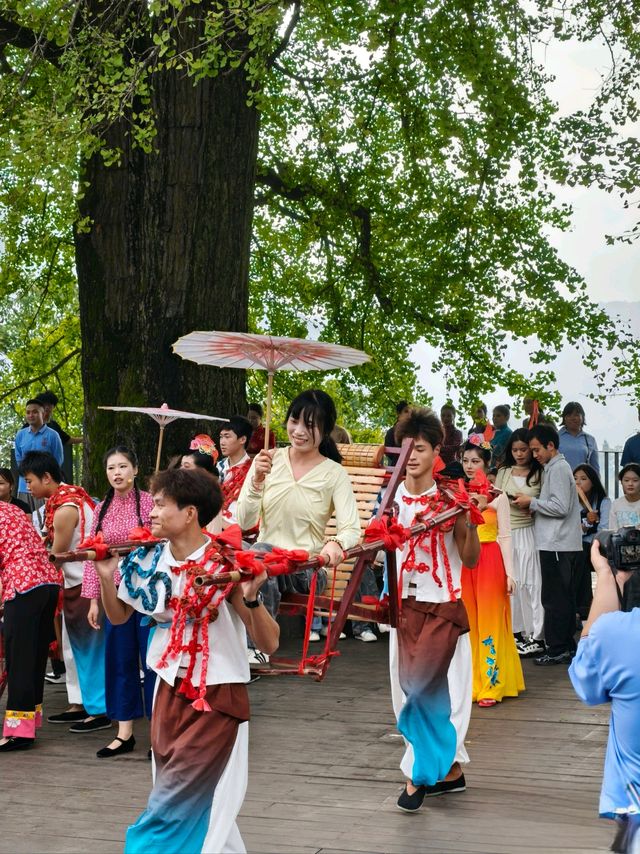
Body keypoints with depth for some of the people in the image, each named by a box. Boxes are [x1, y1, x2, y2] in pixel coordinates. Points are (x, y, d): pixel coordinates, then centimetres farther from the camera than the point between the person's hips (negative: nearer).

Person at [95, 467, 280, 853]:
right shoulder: (149, 561, -1)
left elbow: (270, 643, -17)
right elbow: (118, 616, 16)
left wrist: (251, 597, -33)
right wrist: (107, 575, -1)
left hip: (218, 696, -6)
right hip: (170, 690, 6)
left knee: (173, 805, -2)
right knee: (198, 805, 14)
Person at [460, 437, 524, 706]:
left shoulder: (497, 496, 1)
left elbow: (505, 536, -1)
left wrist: (509, 573, -7)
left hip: (490, 562, -3)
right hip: (463, 563, 3)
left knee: (489, 622, -1)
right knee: (467, 622, 4)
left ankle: (491, 686, 4)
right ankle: (470, 683, 12)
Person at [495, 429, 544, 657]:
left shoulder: (539, 473, 0)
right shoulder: (503, 472, 13)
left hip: (528, 533, -4)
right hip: (505, 532, 4)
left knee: (531, 582, -6)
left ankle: (537, 636, -4)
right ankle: (517, 632, 14)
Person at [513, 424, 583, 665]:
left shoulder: (558, 468, -11)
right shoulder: (554, 467, 17)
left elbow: (561, 507, -19)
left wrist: (532, 503, -10)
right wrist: (531, 504, 7)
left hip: (557, 544, -10)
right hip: (562, 544, 10)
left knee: (554, 598, -6)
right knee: (564, 597, 12)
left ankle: (557, 649, -3)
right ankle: (567, 646, 17)